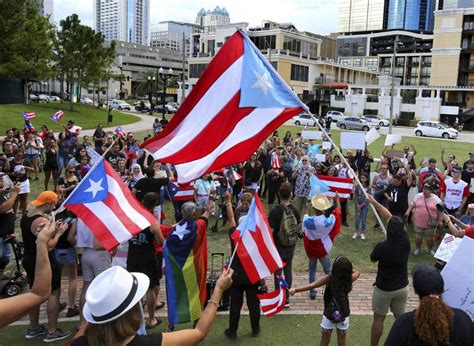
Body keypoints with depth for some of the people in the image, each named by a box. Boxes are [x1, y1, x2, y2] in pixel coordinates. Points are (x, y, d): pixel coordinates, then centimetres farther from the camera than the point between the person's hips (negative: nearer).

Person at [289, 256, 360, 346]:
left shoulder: (328, 278, -22)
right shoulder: (349, 279, -15)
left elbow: (311, 286, -30)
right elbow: (357, 273, 8)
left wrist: (295, 290, -32)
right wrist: (346, 268, 3)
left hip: (329, 316, -2)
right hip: (343, 316, 2)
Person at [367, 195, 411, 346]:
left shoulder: (382, 246, -27)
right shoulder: (405, 241, -15)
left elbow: (372, 259, -4)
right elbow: (390, 217, -5)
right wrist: (375, 203, 2)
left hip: (384, 288, -4)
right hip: (402, 287, 4)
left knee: (378, 319, 12)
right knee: (400, 318, 20)